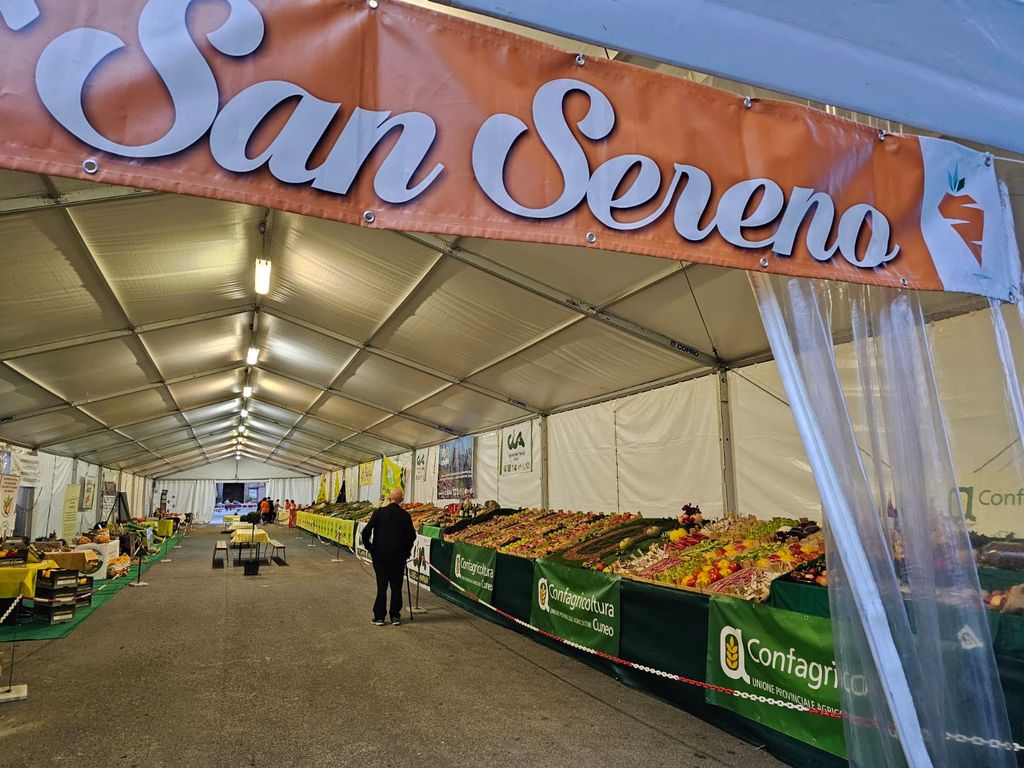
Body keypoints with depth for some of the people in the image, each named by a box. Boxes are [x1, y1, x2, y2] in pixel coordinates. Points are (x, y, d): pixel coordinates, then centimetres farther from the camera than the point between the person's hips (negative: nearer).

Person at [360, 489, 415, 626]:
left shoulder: (379, 512, -4)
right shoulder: (405, 515, -4)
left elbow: (366, 531, -8)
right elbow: (411, 536, -5)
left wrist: (369, 548, 5)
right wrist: (406, 552, 9)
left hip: (379, 555, 0)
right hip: (398, 556, 0)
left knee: (381, 586, 7)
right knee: (396, 586, 9)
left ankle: (379, 616, 10)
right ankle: (395, 616, 14)